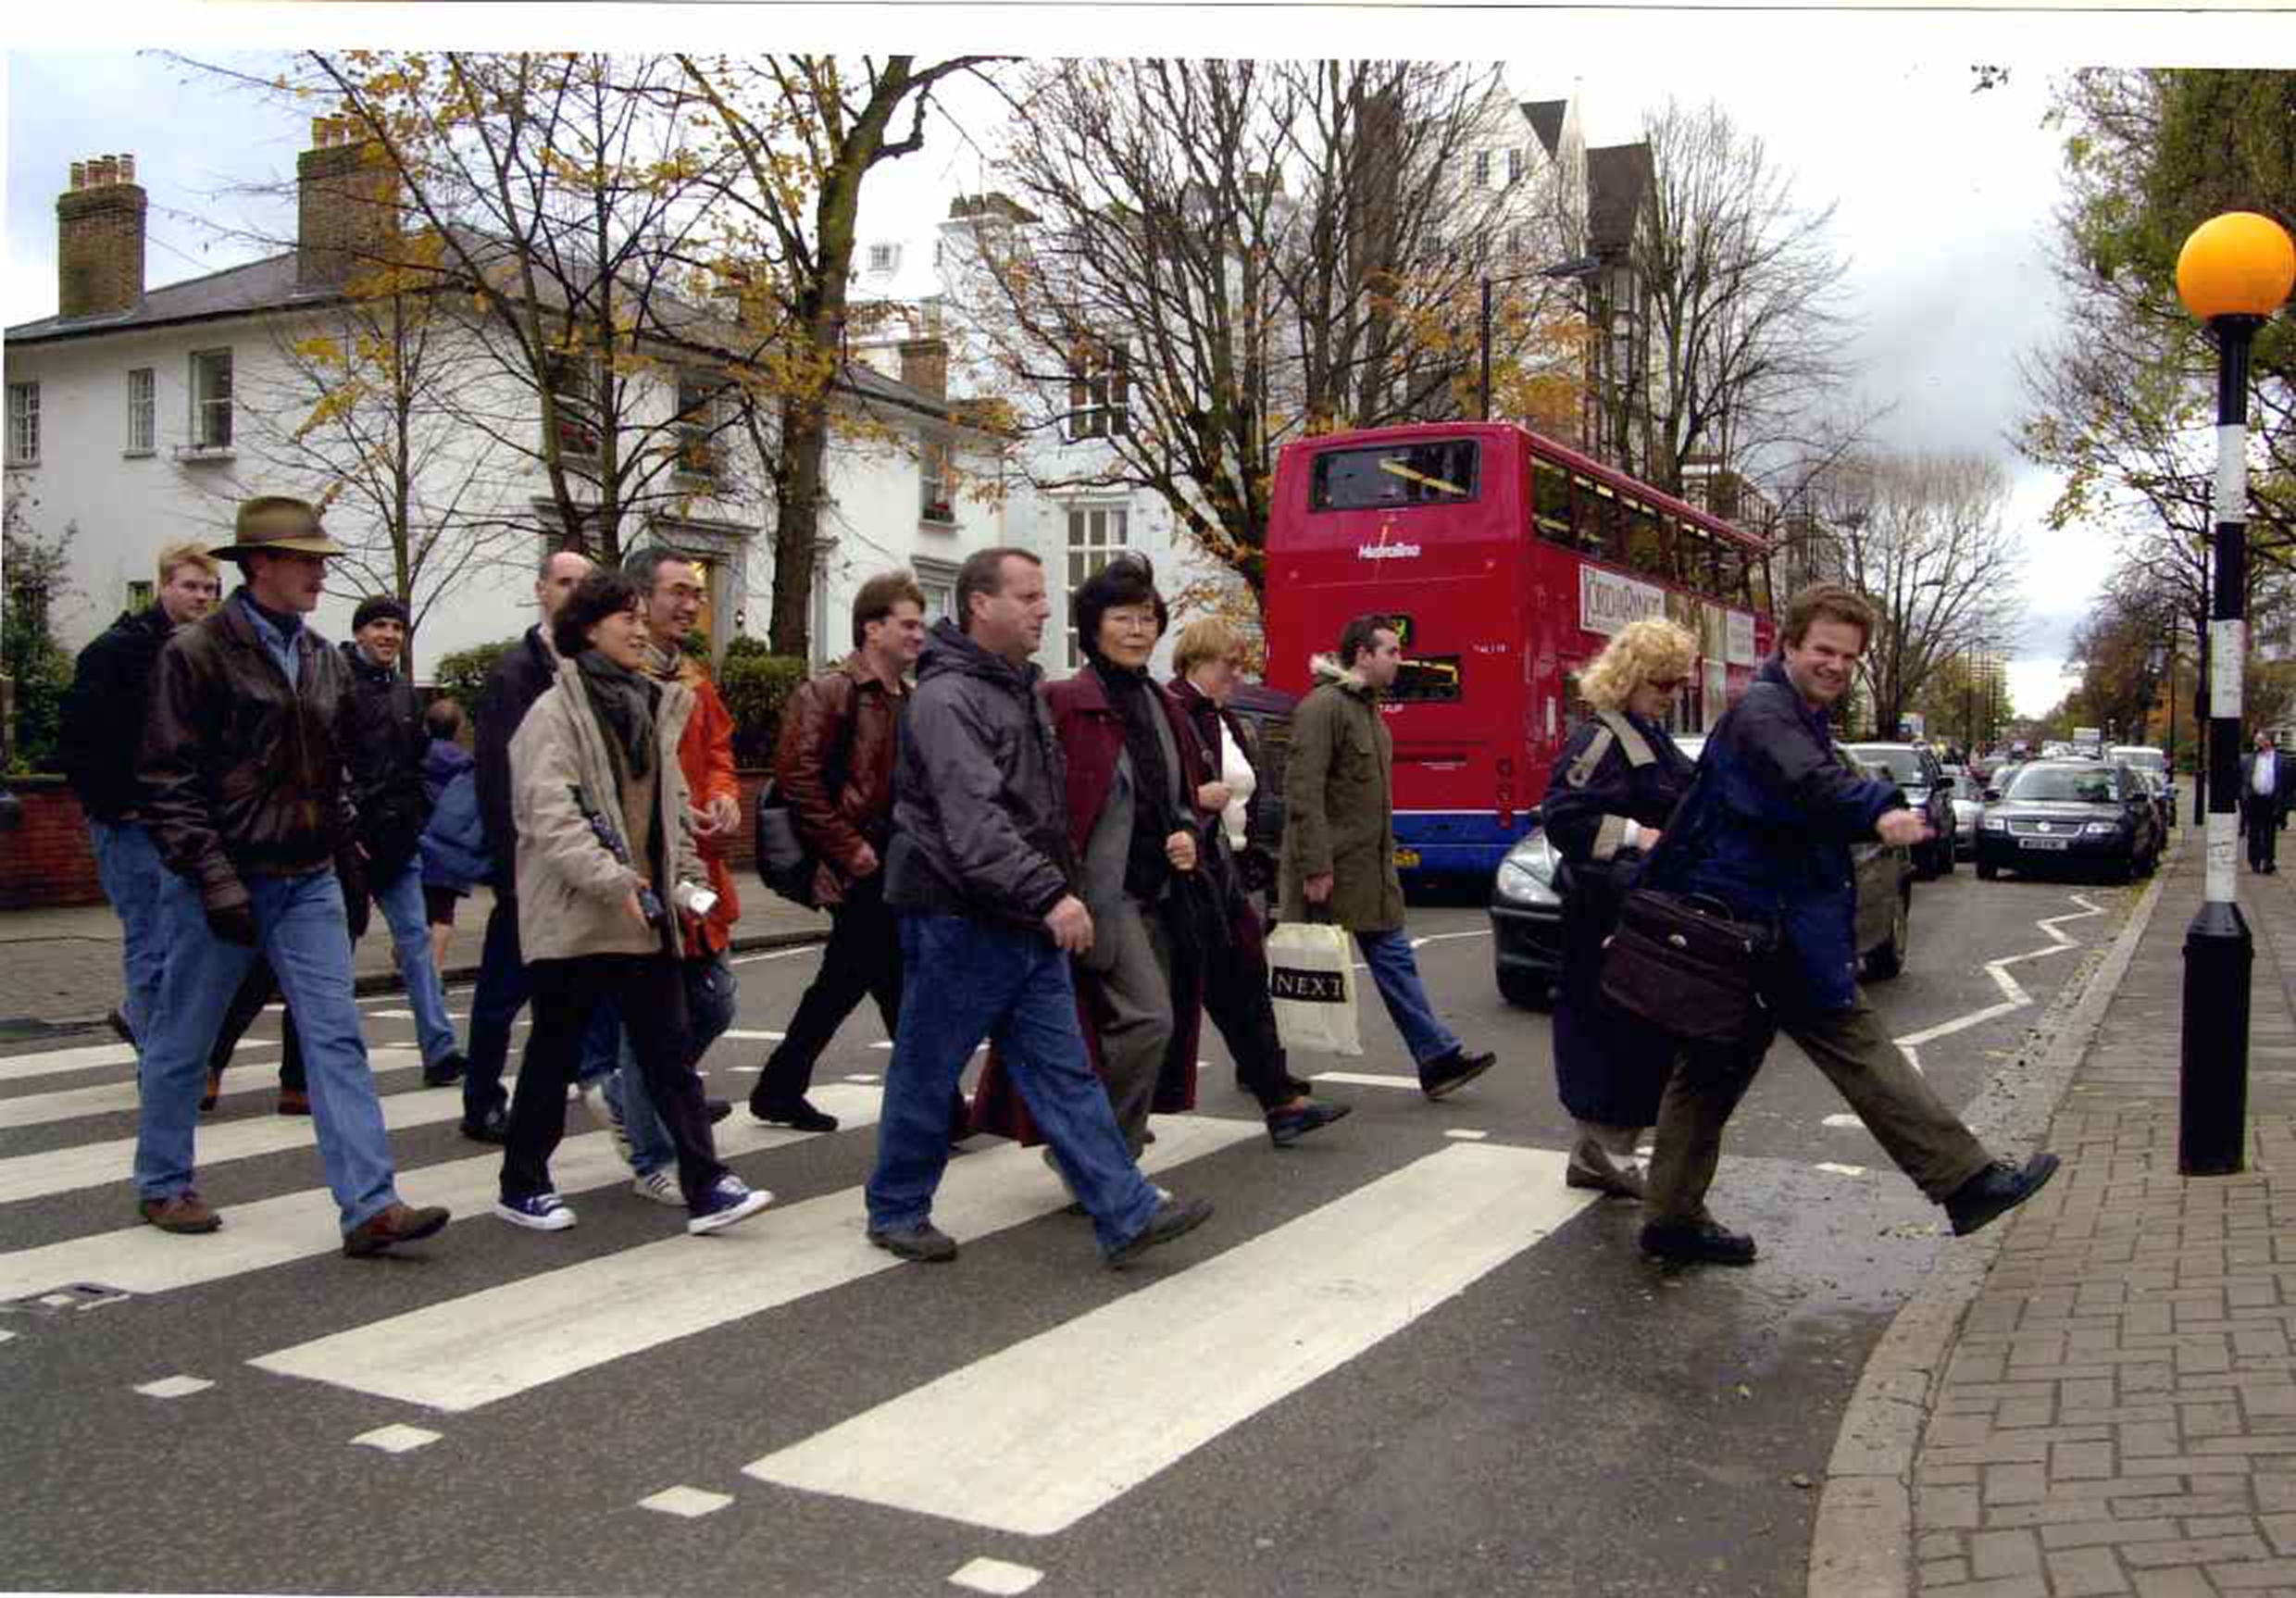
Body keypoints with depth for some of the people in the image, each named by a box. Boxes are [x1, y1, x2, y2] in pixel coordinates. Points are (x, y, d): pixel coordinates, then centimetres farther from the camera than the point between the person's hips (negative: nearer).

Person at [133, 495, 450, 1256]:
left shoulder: (323, 660, 10)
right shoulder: (197, 652, -9)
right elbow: (168, 781, -12)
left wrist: (344, 849, 13)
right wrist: (215, 878, -17)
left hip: (309, 881, 5)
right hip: (223, 880, -5)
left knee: (337, 1037, -3)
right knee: (182, 1041, 10)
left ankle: (369, 1206, -6)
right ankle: (162, 1185, 29)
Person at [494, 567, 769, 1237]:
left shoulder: (654, 706, 15)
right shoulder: (557, 710, -8)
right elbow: (548, 812, -18)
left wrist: (684, 880, 9)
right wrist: (613, 882, -24)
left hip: (647, 915, 7)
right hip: (575, 915, -6)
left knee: (671, 1052, 3)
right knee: (554, 1054, 6)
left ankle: (705, 1187, 3)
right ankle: (522, 1187, 22)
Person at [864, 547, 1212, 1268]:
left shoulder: (1021, 688, 15)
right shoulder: (947, 699, -16)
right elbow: (974, 820, -28)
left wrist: (1056, 892, 20)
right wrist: (1050, 894, -33)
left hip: (1027, 926, 9)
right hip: (959, 922, -9)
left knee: (1064, 1071, 5)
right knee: (926, 1074, 6)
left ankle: (1126, 1214, 4)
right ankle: (896, 1211, 22)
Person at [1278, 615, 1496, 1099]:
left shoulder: (1367, 708, 15)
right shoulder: (1323, 707, -16)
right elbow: (1303, 793, -22)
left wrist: (1386, 858, 18)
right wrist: (1315, 868, -24)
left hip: (1369, 868, 9)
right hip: (1329, 870, -9)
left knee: (1394, 959, 7)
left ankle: (1438, 1057, 7)